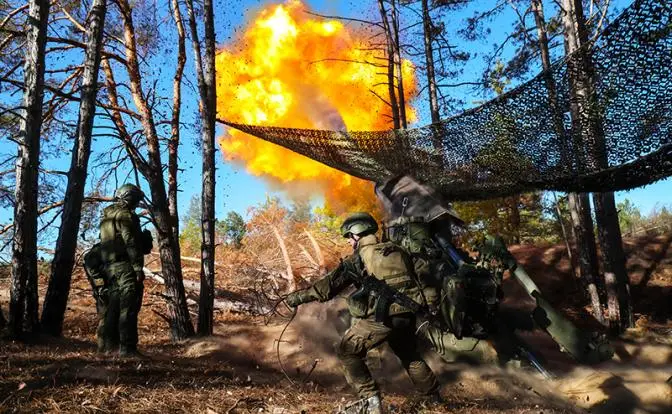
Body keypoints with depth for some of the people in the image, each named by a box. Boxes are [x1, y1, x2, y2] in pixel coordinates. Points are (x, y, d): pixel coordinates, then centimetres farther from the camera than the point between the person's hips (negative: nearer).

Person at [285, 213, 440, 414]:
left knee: (347, 352, 8)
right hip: (407, 314, 7)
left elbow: (328, 285, 0)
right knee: (409, 354, 29)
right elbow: (417, 279, 21)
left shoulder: (357, 258, 1)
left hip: (380, 317, -6)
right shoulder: (397, 251, 16)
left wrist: (297, 297, 6)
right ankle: (434, 396, 38)